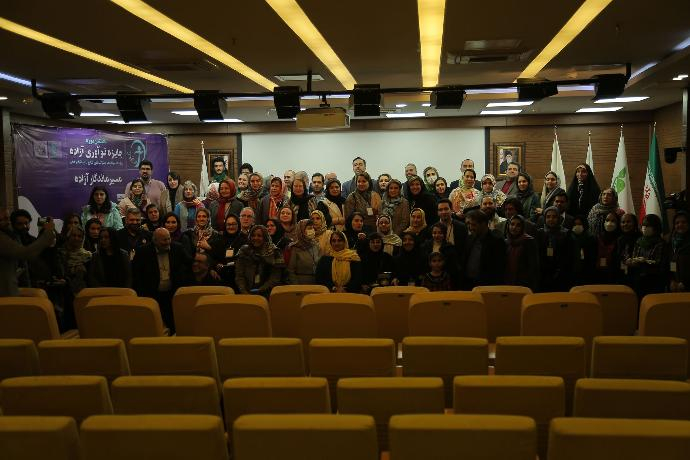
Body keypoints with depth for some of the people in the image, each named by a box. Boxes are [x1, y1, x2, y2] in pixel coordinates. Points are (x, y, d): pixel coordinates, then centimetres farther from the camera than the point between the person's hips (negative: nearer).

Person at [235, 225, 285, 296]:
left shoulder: (274, 253, 5)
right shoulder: (244, 251, 13)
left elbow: (275, 278, -1)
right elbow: (239, 276, 8)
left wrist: (260, 290, -11)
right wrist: (244, 291, -8)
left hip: (266, 294, -2)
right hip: (247, 294, 2)